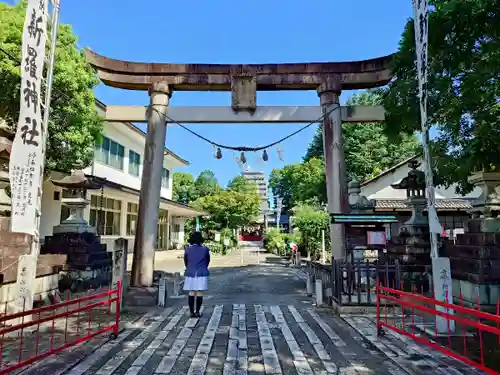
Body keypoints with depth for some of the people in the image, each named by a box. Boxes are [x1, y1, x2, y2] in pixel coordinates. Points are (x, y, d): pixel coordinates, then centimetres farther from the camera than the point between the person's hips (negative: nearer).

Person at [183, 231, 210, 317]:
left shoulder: (187, 249, -3)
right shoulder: (205, 249, -4)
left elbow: (186, 261, 11)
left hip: (190, 274, 1)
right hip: (202, 274, -1)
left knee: (191, 293, 6)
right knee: (199, 293, 4)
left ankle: (192, 312, 5)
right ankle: (197, 312, 4)